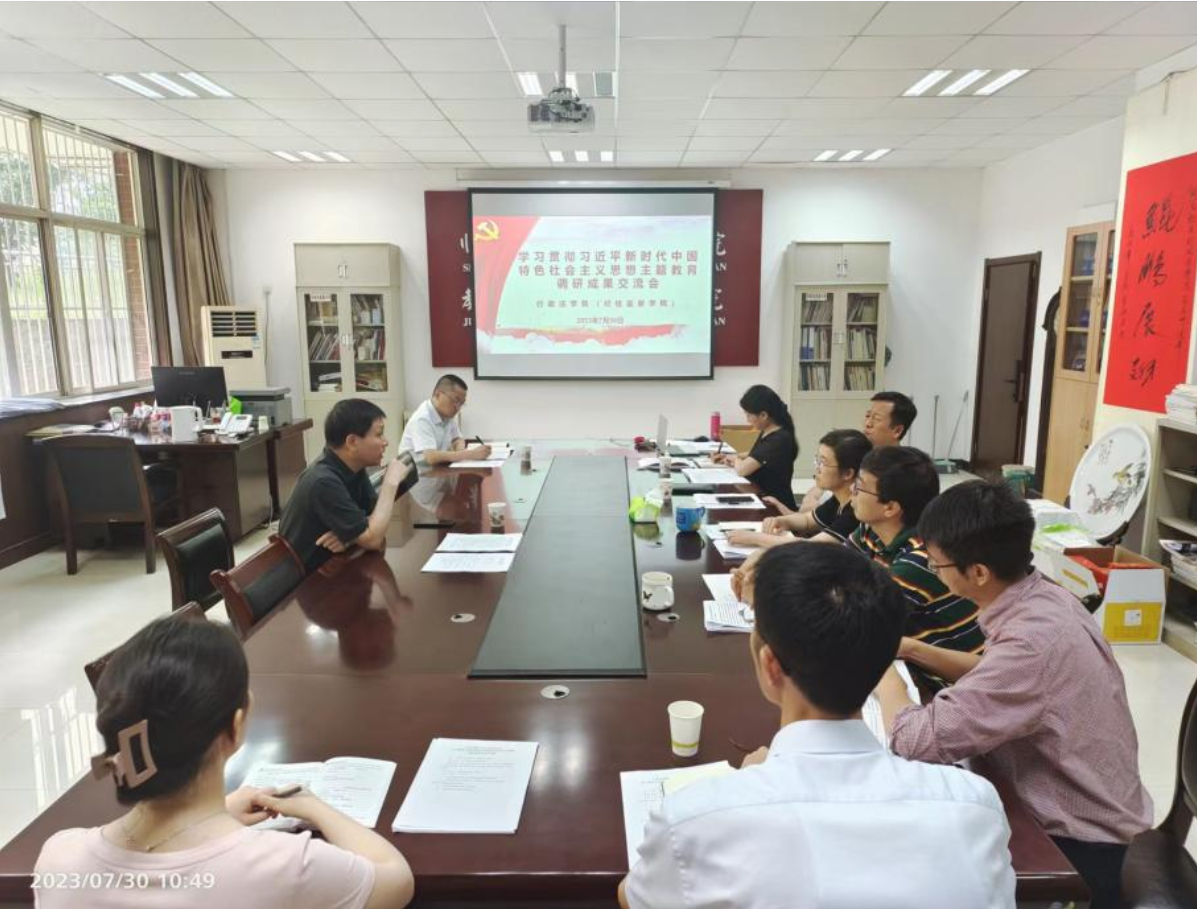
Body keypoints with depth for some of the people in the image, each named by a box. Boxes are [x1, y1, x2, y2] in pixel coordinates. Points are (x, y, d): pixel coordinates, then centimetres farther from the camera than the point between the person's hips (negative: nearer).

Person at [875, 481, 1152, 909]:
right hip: (1079, 817, 7)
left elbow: (917, 740, -33)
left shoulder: (1034, 640, -34)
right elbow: (998, 678, 12)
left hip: (1082, 851, -7)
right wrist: (913, 650, 2)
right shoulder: (1043, 598, -6)